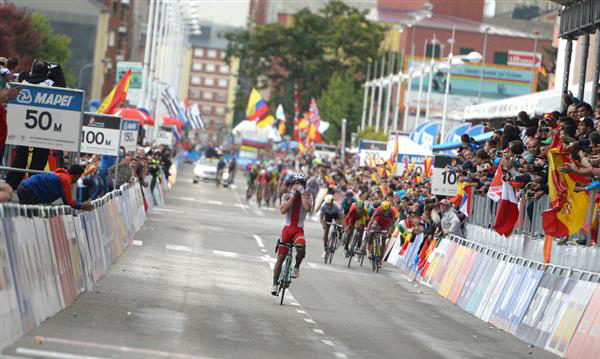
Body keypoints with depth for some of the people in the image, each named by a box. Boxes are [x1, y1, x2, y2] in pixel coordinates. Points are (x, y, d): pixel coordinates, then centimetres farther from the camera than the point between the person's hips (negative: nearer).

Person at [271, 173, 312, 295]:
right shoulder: (286, 196, 1)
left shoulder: (307, 196, 1)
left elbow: (307, 208, -21)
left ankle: (296, 267, -5)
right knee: (281, 257, 0)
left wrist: (302, 192, -15)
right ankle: (275, 284, 11)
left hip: (299, 230, -1)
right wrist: (293, 195, -16)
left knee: (300, 248, -33)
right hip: (287, 229, 1)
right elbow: (283, 210, -17)